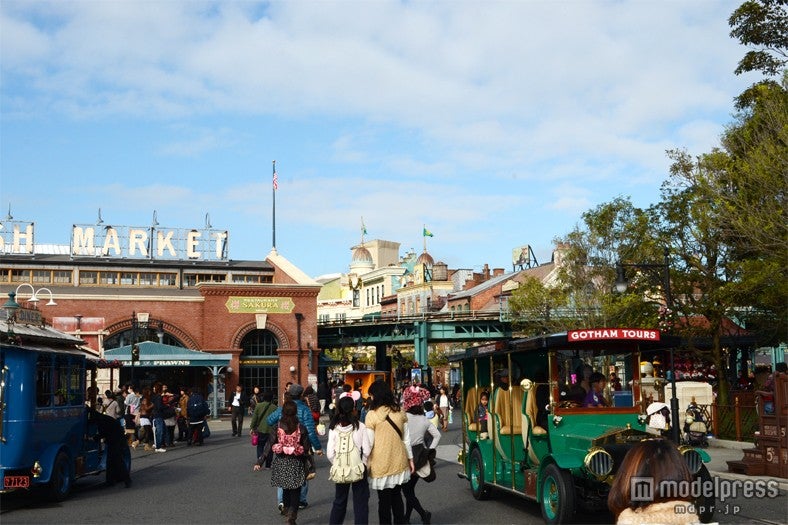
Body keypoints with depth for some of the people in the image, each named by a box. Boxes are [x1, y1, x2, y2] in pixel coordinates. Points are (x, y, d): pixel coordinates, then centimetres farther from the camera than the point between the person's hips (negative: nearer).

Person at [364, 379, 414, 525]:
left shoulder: (372, 415, -14)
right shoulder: (399, 412, 1)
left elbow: (369, 443, -11)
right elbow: (406, 439, 7)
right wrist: (410, 459, 16)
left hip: (381, 464, -4)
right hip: (399, 462, 4)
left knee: (384, 500, 7)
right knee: (397, 497, 17)